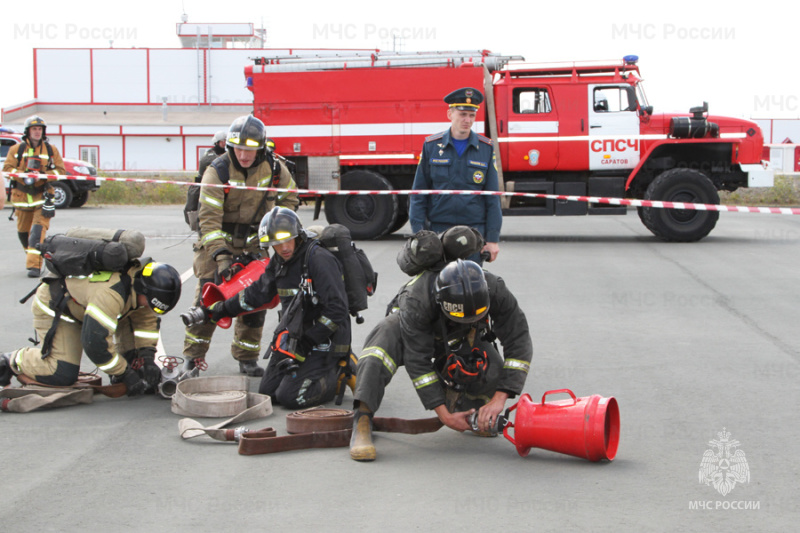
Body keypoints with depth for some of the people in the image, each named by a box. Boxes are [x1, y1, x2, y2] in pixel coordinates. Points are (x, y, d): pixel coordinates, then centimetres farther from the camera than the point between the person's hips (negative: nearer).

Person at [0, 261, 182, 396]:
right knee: (63, 375, -18)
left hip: (85, 302, 8)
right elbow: (95, 341, -37)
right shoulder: (111, 293, -42)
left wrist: (148, 359, -12)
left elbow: (147, 321, -2)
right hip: (54, 307, -8)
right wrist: (125, 374, -28)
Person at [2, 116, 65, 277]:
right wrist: (23, 176, -19)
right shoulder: (16, 150, 6)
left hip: (42, 195, -2)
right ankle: (30, 255, 35)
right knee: (23, 230, 11)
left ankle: (34, 265, -21)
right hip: (22, 195, 2)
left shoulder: (51, 150, 5)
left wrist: (42, 175, -16)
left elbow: (60, 170, 0)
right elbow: (7, 168, -2)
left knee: (39, 229, -16)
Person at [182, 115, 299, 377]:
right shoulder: (217, 171, -21)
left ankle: (247, 357, 14)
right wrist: (220, 253, -35)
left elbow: (289, 198, 11)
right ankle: (193, 355, 5)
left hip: (253, 243, 3)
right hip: (216, 241, -3)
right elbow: (209, 217, -25)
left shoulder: (274, 168, -9)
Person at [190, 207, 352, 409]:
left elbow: (337, 310, -23)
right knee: (267, 392, 5)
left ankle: (340, 374, 5)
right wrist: (219, 309, 24)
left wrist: (308, 341, -20)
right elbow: (257, 293, 22)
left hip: (324, 339, -8)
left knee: (290, 396, -15)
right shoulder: (279, 262, 6)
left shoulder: (319, 259, -20)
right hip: (294, 336, 8)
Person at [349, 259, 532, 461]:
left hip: (463, 338, 3)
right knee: (386, 336, -38)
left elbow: (519, 342, -31)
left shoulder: (495, 291, -36)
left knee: (493, 375, -26)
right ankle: (362, 420, -37)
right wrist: (444, 415, -38)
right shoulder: (417, 301, -42)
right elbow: (417, 361, -37)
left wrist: (499, 399, -39)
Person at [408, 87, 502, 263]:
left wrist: (493, 239, -1)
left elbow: (492, 197, 5)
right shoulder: (431, 146, 5)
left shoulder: (486, 148, 6)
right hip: (438, 229, 0)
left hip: (474, 232, 0)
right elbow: (418, 194, 6)